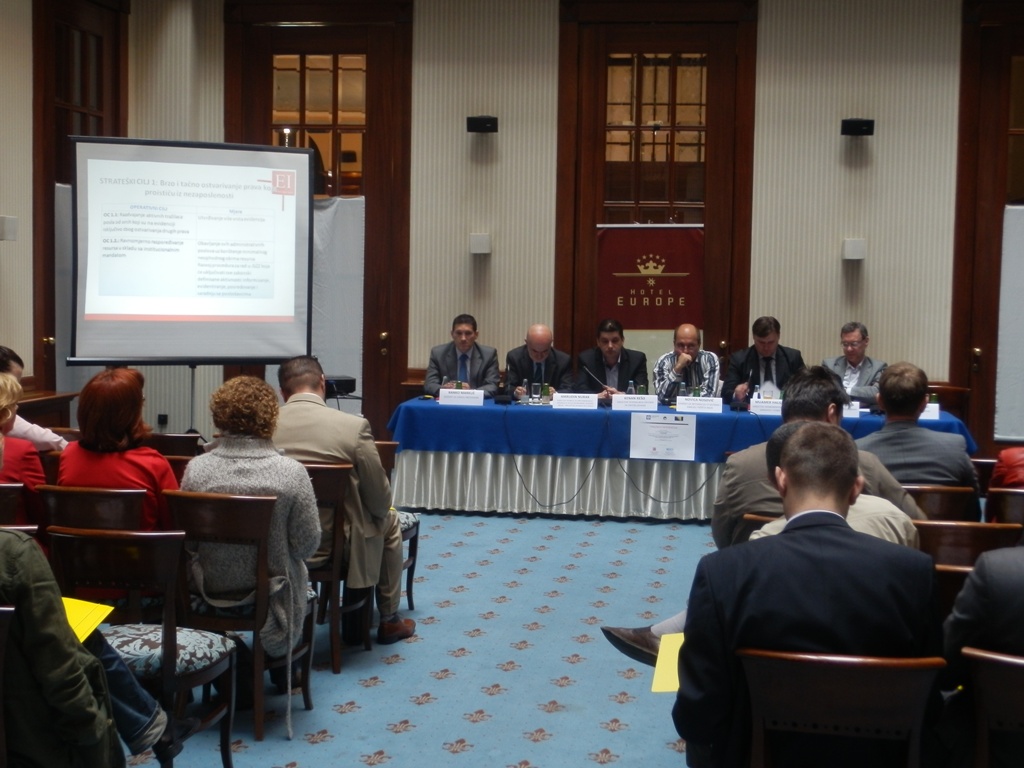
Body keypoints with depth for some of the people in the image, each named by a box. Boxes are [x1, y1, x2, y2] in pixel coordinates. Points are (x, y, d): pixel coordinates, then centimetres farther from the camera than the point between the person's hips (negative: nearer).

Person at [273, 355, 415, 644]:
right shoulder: (354, 426, -18)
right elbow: (380, 499, -11)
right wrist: (382, 509, 13)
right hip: (337, 544, -4)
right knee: (389, 522, 28)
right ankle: (389, 621, 36)